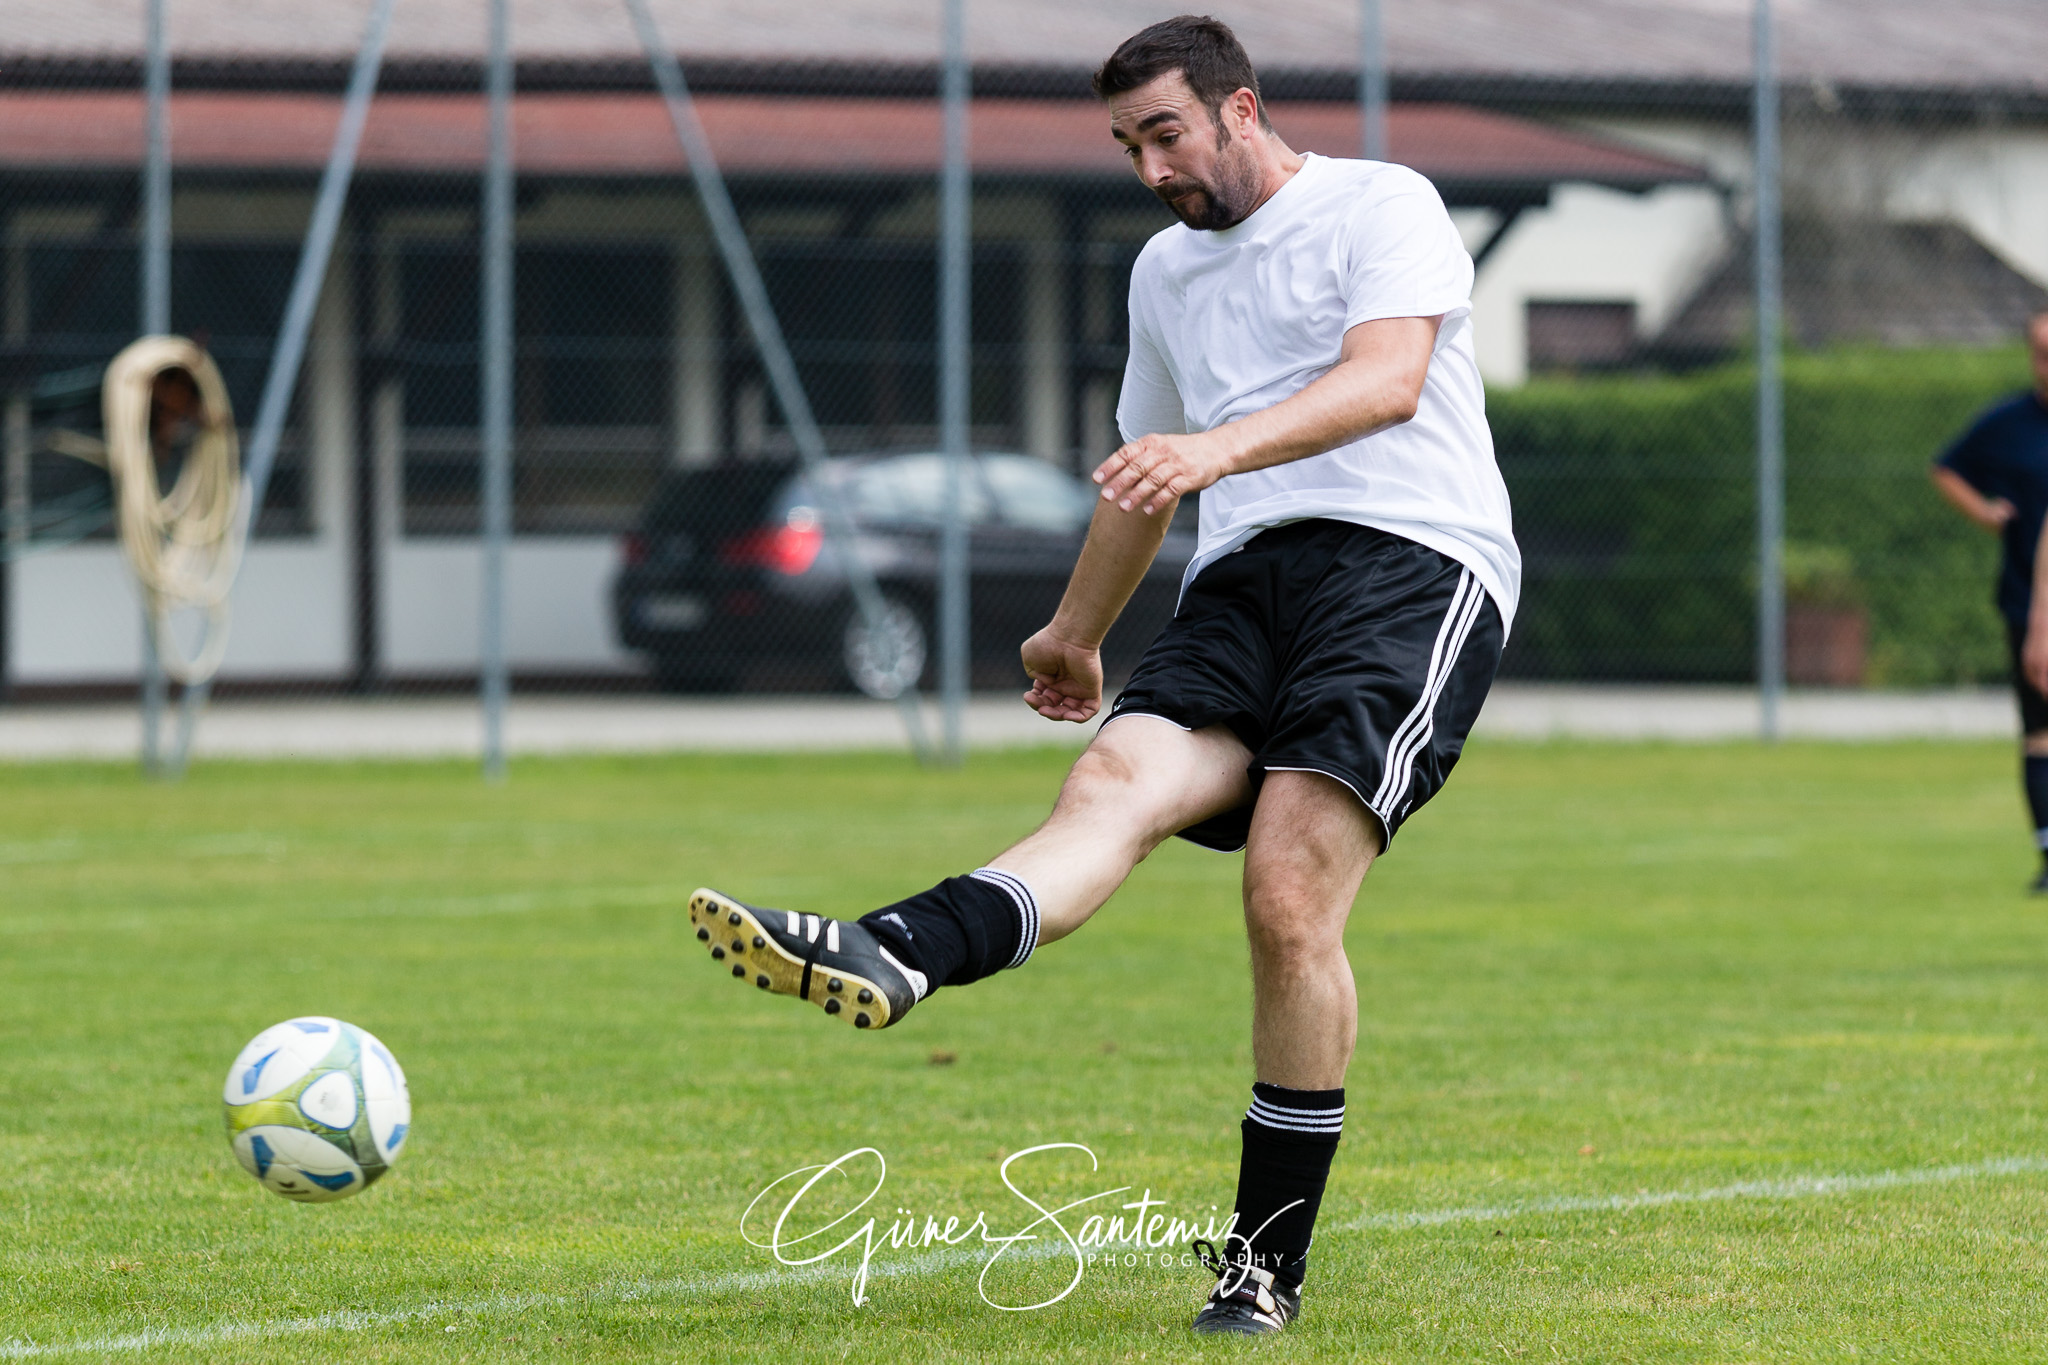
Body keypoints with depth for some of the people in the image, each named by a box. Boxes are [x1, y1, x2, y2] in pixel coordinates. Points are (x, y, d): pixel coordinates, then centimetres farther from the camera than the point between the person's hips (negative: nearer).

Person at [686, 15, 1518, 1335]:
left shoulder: (1381, 206, 2)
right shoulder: (1167, 271, 25)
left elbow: (1388, 378, -16)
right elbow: (1146, 471, 40)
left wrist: (1220, 448, -31)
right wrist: (1076, 629, 51)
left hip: (1408, 566, -6)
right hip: (1242, 583, 6)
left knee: (1290, 903, -20)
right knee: (1117, 782, -23)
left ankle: (1270, 1258, -10)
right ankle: (887, 961, -53)